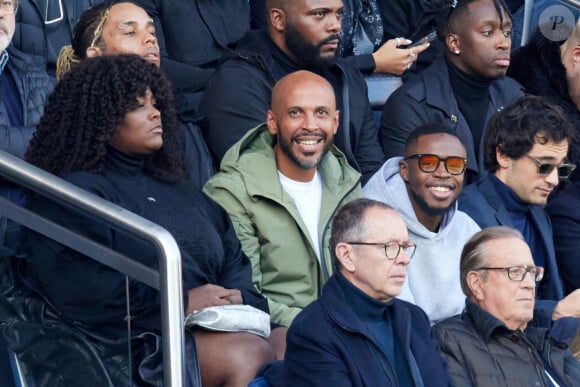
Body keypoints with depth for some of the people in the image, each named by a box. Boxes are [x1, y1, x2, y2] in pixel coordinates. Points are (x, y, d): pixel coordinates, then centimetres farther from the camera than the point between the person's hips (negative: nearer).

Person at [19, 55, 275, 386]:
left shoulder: (179, 190, 28)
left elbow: (233, 258, 23)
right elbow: (77, 287, -12)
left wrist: (236, 298, -3)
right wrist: (180, 302, -13)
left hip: (219, 327, 7)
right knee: (249, 356, -33)